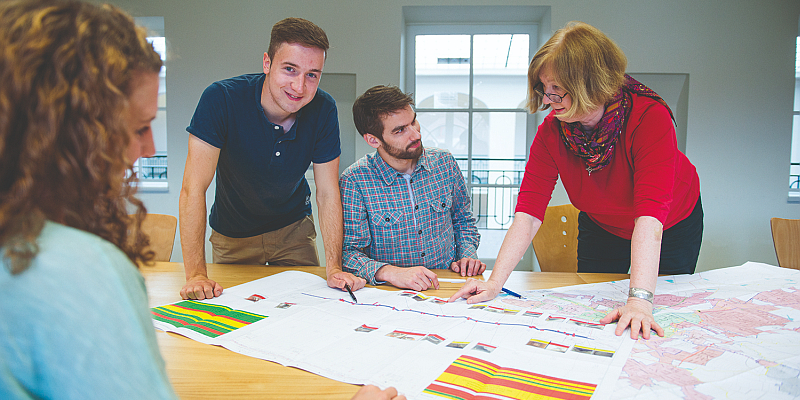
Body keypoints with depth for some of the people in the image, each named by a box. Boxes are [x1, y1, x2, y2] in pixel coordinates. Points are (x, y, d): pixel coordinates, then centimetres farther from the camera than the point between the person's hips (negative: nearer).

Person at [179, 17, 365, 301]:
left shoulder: (323, 110, -20)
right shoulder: (221, 99, -29)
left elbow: (327, 193, -16)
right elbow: (194, 188, -30)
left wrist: (334, 269, -25)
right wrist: (196, 274, -37)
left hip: (294, 228, 2)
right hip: (233, 235, -1)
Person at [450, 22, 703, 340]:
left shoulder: (649, 116, -38)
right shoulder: (551, 131, -27)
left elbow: (651, 214, -46)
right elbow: (529, 211, -30)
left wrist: (639, 299, -54)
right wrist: (495, 282, -39)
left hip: (673, 227, -2)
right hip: (601, 227, 3)